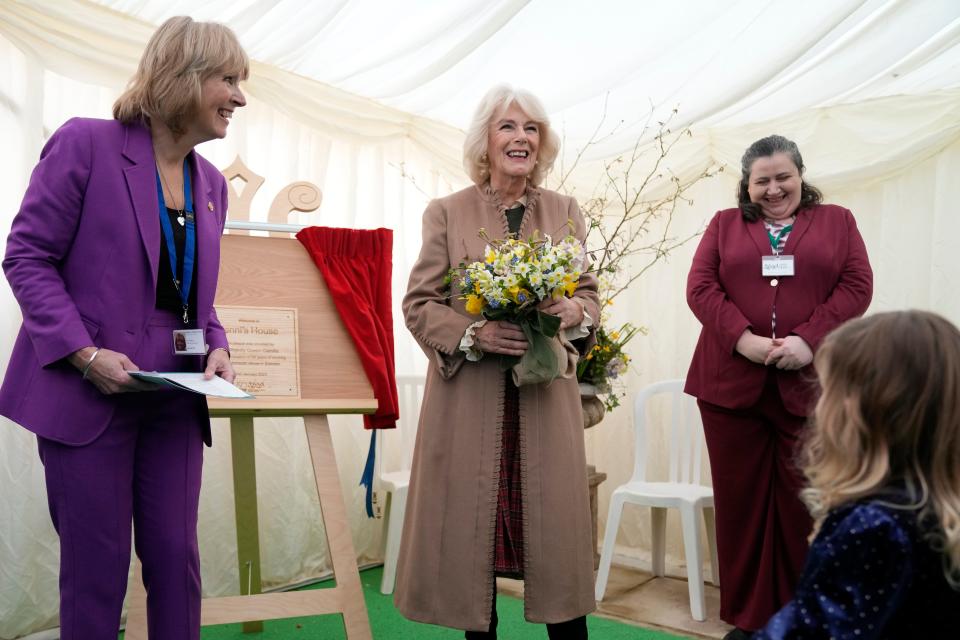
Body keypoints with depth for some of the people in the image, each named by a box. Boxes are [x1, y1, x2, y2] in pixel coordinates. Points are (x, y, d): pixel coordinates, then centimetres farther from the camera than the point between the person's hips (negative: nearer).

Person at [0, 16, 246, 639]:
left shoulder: (212, 183, 10)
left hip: (175, 399, 6)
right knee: (97, 565, 5)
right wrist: (84, 353, -19)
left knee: (176, 557, 8)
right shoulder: (86, 143, -8)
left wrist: (217, 346, -3)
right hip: (88, 395, -5)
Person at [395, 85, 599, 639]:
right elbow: (419, 304, 1)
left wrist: (576, 311, -12)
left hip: (546, 402, 2)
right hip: (469, 403, -1)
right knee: (470, 530, 5)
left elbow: (589, 291, 12)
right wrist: (474, 333, -17)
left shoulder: (566, 212, 9)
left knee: (556, 529, 3)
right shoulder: (447, 213, 2)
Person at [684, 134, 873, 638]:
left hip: (811, 383, -1)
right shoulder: (724, 225, 14)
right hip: (733, 381, 1)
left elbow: (857, 287, 1)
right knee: (740, 500, 5)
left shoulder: (837, 221, 13)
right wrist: (743, 338, -13)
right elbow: (700, 287, 2)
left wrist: (808, 341, -13)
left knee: (805, 501, 3)